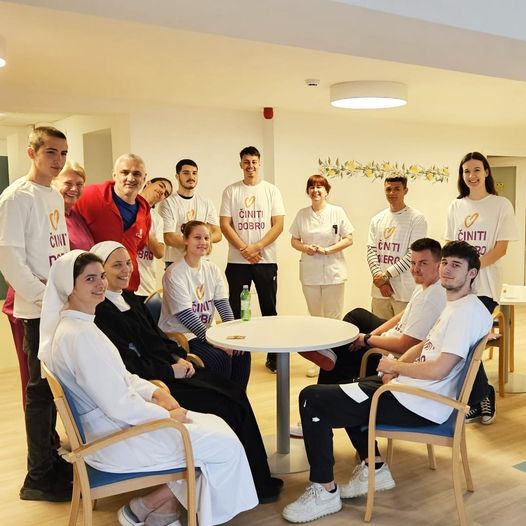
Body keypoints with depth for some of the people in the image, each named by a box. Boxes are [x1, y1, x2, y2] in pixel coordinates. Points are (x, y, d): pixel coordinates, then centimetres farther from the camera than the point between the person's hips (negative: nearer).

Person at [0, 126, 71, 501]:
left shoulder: (56, 196, 13)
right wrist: (44, 295, -18)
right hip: (38, 311, -7)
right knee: (41, 389, 0)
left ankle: (52, 453, 30)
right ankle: (39, 477, 11)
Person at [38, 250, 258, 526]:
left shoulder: (77, 325, 6)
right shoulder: (79, 335, -26)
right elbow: (118, 407, -25)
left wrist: (155, 393, -1)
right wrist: (168, 416, -12)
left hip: (113, 424, 10)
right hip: (115, 440, -10)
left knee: (216, 425, 10)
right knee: (227, 446, -5)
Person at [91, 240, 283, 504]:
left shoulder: (129, 298, 15)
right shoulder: (99, 312, -14)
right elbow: (128, 365, -19)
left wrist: (179, 357, 1)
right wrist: (171, 371, -15)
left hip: (168, 369, 9)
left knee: (235, 393, -4)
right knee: (225, 406, -14)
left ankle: (257, 479, 3)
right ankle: (253, 485, 2)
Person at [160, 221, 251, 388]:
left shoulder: (212, 269, 7)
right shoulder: (174, 273, -13)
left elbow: (223, 304, 0)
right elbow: (185, 315, -19)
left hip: (207, 332, 6)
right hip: (179, 336, -6)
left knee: (241, 352, -16)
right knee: (220, 358, -25)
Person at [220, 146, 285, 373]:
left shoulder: (271, 190, 5)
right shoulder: (231, 191, 5)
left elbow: (278, 225, -3)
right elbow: (224, 225, -1)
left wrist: (257, 247, -13)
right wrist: (244, 249, -12)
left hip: (266, 260, 0)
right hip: (237, 261, 0)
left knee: (269, 308, 6)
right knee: (236, 310, 5)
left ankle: (273, 356, 16)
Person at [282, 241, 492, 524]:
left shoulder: (467, 311, -19)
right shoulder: (454, 305, 13)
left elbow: (438, 370, -25)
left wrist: (393, 366, -9)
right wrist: (396, 368, 1)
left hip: (417, 405, -11)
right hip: (409, 388, 11)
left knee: (311, 399, -11)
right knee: (344, 389, 30)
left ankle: (325, 492, 0)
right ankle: (375, 469, 25)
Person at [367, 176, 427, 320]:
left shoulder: (416, 219, -3)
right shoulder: (377, 219, 13)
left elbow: (413, 255, -10)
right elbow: (371, 251, 8)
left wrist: (386, 275, -12)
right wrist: (379, 277, -7)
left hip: (405, 292, -5)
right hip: (379, 291, 5)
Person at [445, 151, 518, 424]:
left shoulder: (501, 205, 0)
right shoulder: (455, 207, 12)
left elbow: (501, 248, -6)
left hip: (484, 284, -4)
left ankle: (477, 400, 9)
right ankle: (482, 396, 20)